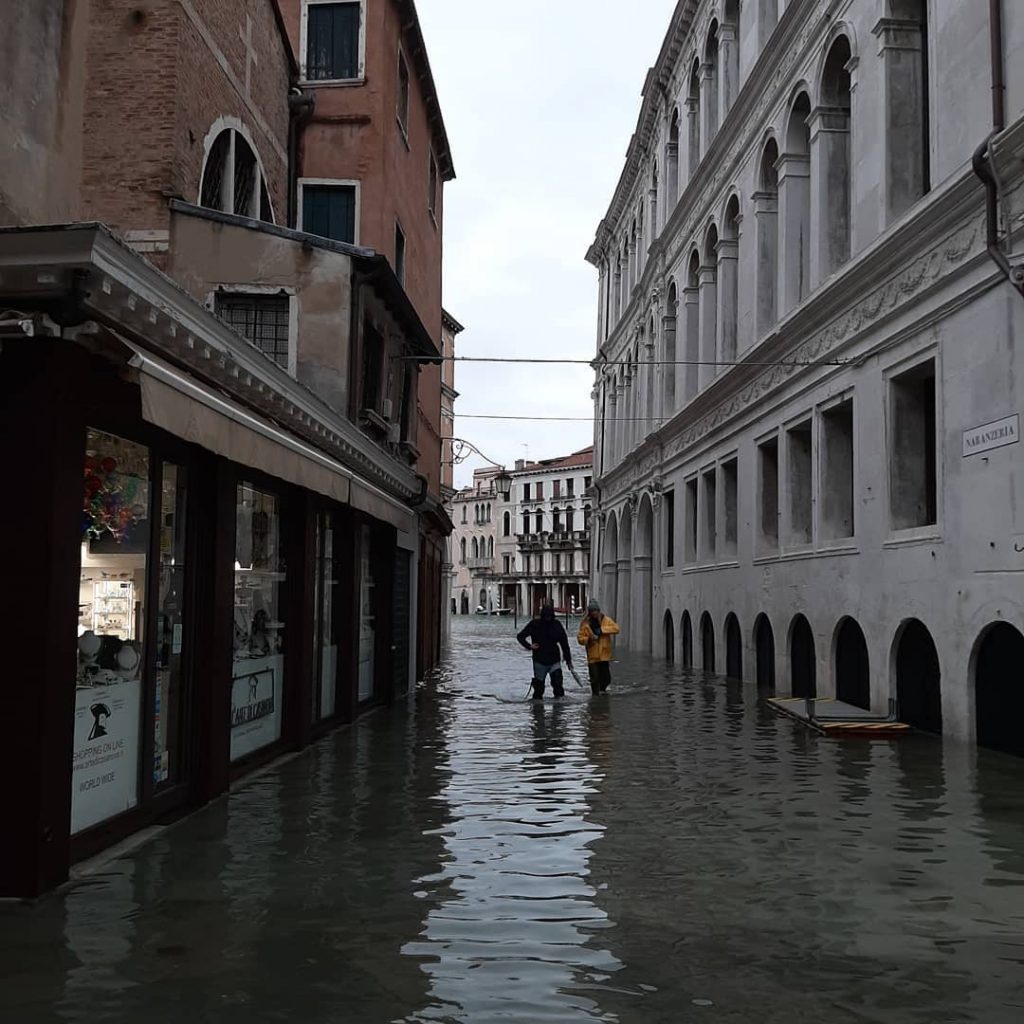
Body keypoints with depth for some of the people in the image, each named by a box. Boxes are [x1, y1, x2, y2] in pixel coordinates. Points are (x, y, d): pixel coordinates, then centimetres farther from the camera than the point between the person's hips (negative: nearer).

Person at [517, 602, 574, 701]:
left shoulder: (557, 625, 0)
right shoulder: (534, 624, -4)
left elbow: (564, 643, 6)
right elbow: (520, 636, 4)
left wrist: (568, 660, 7)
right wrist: (529, 646, -12)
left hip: (554, 660, 0)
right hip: (539, 661, 0)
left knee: (558, 684, -13)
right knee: (539, 685, 6)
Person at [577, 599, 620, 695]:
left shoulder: (606, 620, 2)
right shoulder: (585, 623, 0)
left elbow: (616, 628, -13)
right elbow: (580, 638, -2)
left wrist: (602, 630, -21)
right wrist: (589, 639, -22)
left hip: (605, 655, 1)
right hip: (593, 656, -1)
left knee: (606, 679, 8)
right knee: (594, 679, -4)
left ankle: (602, 689, 37)